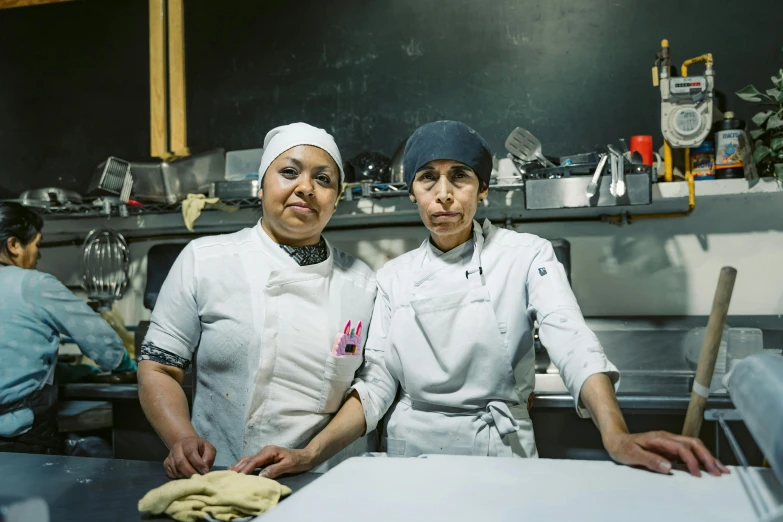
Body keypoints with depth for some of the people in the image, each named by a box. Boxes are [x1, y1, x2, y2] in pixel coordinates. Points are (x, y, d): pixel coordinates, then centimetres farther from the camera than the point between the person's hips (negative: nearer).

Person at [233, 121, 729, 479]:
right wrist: (311, 454, -13)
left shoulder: (525, 256, -6)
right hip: (410, 451, 3)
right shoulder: (395, 276, 3)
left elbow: (574, 345, -20)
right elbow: (377, 382, 1)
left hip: (498, 450, -2)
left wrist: (617, 436, -37)